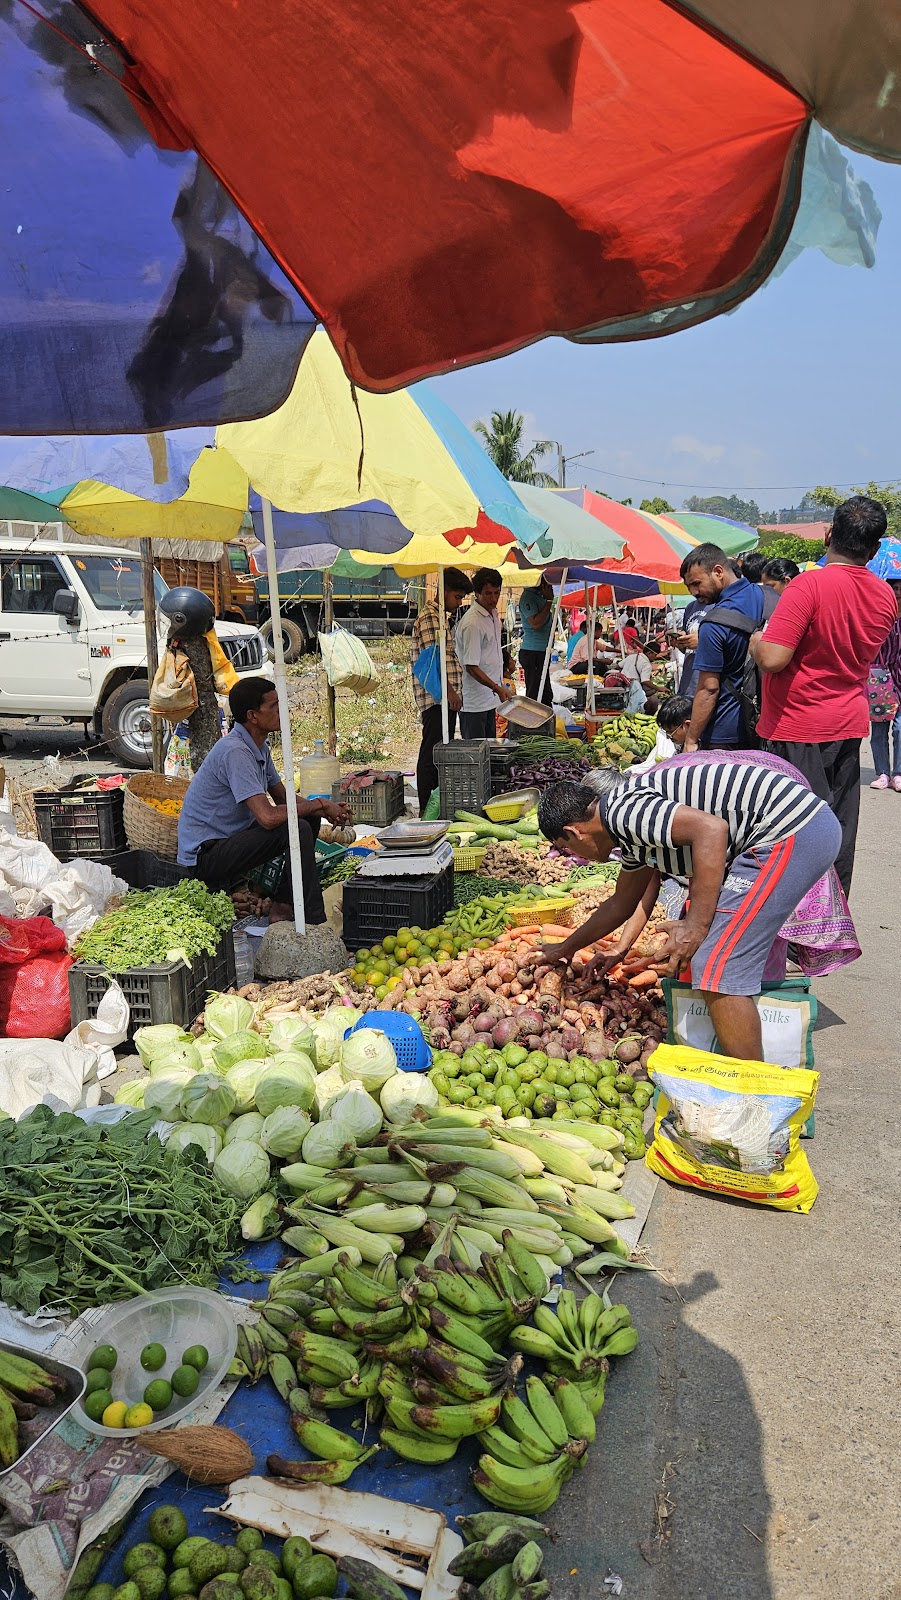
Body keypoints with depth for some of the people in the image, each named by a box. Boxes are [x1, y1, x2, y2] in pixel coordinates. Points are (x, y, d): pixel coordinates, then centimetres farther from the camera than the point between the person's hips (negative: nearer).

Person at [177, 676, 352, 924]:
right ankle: (314, 923, -18)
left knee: (309, 818, 7)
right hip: (205, 858, -10)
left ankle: (283, 905, 4)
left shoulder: (260, 746, 8)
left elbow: (283, 797, 17)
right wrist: (319, 804, -18)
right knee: (297, 829, -24)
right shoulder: (235, 751, -23)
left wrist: (328, 811, -1)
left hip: (231, 840, 10)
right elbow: (268, 817, -32)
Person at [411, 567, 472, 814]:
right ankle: (426, 809, -3)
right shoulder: (429, 617, -12)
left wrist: (454, 692, 22)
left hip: (445, 700, 10)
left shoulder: (442, 617, 21)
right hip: (436, 699, -10)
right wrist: (449, 691, -22)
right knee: (431, 754, -7)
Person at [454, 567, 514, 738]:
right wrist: (497, 688, -29)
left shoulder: (493, 613, 9)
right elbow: (471, 666, -23)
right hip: (474, 703, -9)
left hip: (490, 697, 9)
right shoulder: (472, 623, -21)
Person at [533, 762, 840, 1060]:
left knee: (716, 970, -9)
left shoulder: (622, 810, -11)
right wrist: (566, 948, 47)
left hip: (791, 832, -11)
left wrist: (696, 926, -21)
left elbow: (711, 829, -25)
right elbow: (621, 904, 35)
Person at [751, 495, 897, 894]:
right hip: (850, 723, 7)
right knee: (840, 827, 13)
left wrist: (757, 642, -5)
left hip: (797, 728, -6)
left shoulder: (809, 584, -19)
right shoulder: (886, 596, 4)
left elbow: (773, 659, -26)